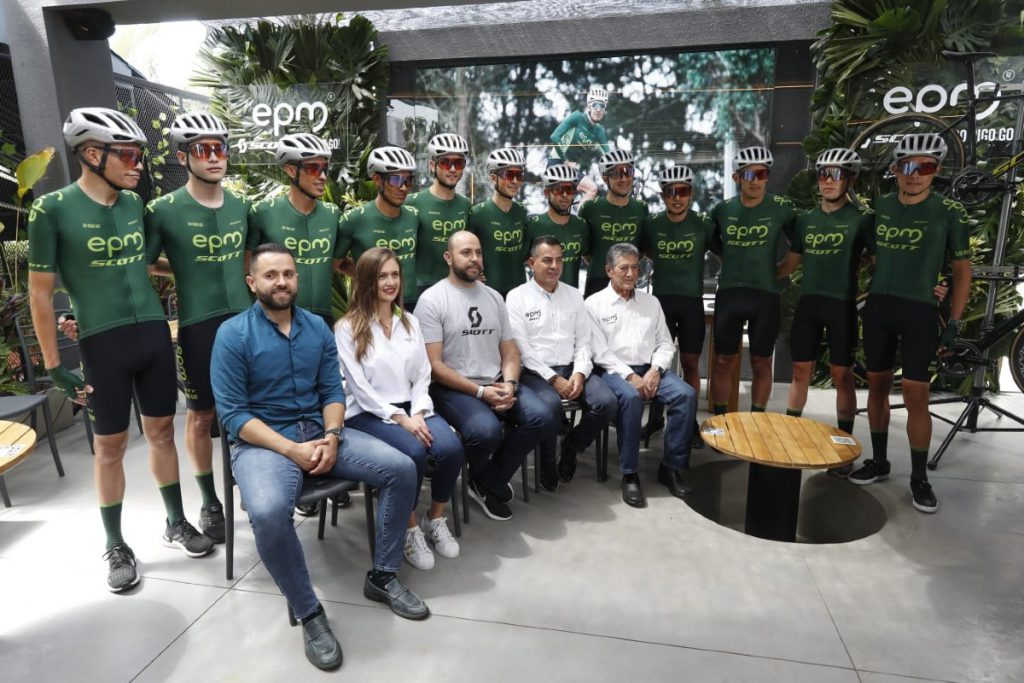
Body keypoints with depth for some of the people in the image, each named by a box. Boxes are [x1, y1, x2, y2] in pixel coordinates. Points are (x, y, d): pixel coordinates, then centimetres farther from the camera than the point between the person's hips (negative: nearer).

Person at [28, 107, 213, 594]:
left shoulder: (135, 204, 5)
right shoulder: (53, 209, -9)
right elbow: (40, 292, -6)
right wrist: (54, 366, -7)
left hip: (154, 332, 4)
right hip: (103, 341, -4)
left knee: (162, 432, 13)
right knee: (110, 445, 7)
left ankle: (176, 523, 28)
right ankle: (115, 546, 23)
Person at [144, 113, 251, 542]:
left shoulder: (240, 206, 6)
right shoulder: (164, 210, -7)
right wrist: (185, 270, -11)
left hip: (245, 319, 4)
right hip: (198, 325, -4)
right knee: (201, 415, 7)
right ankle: (210, 502, 22)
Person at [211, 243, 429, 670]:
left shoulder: (317, 327, 7)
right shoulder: (233, 334, -7)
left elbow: (333, 390, 7)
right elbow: (232, 414, -11)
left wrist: (331, 437, -13)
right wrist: (292, 450, -20)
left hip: (320, 431, 5)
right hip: (262, 441, -4)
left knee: (402, 469, -12)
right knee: (269, 513, -36)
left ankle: (383, 576, 6)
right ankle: (309, 613, -11)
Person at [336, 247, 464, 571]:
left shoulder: (410, 322, 14)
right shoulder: (348, 328, -3)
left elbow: (422, 376, 9)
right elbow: (359, 388, -10)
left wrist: (418, 414, -9)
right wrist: (400, 418, -18)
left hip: (411, 407, 5)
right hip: (369, 413, -4)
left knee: (452, 448, -23)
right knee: (414, 452, -32)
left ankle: (436, 519, 3)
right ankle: (410, 528, -6)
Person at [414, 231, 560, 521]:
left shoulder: (494, 297, 13)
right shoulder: (432, 300, -5)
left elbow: (510, 352, 13)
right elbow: (434, 365, -11)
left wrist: (509, 384, -9)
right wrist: (480, 391, -17)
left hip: (497, 383, 6)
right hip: (453, 388, -6)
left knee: (544, 418, -18)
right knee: (486, 430, -34)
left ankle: (488, 483, 2)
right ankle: (488, 481, 5)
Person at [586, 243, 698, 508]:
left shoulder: (650, 301, 17)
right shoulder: (594, 303, 2)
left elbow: (665, 343, 13)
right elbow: (599, 352, -6)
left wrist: (655, 370, -7)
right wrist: (630, 376, -16)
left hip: (650, 368, 5)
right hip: (615, 370, -4)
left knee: (686, 394, -22)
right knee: (631, 397, -36)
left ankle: (672, 466, -10)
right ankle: (630, 474, -23)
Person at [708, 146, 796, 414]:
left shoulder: (782, 208, -4)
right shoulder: (722, 209, 3)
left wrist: (775, 270, 2)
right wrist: (737, 264, 11)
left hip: (765, 294, -1)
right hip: (728, 293, 2)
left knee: (761, 363, 6)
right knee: (724, 361, 5)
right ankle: (718, 419, 15)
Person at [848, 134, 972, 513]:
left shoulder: (949, 213, -4)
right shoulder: (881, 207, 5)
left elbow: (962, 271, 0)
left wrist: (954, 324, -5)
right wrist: (866, 297, 10)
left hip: (920, 311, -3)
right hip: (878, 307, 3)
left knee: (915, 396, -4)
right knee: (877, 385, 9)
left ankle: (919, 478, 9)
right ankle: (879, 461, 23)